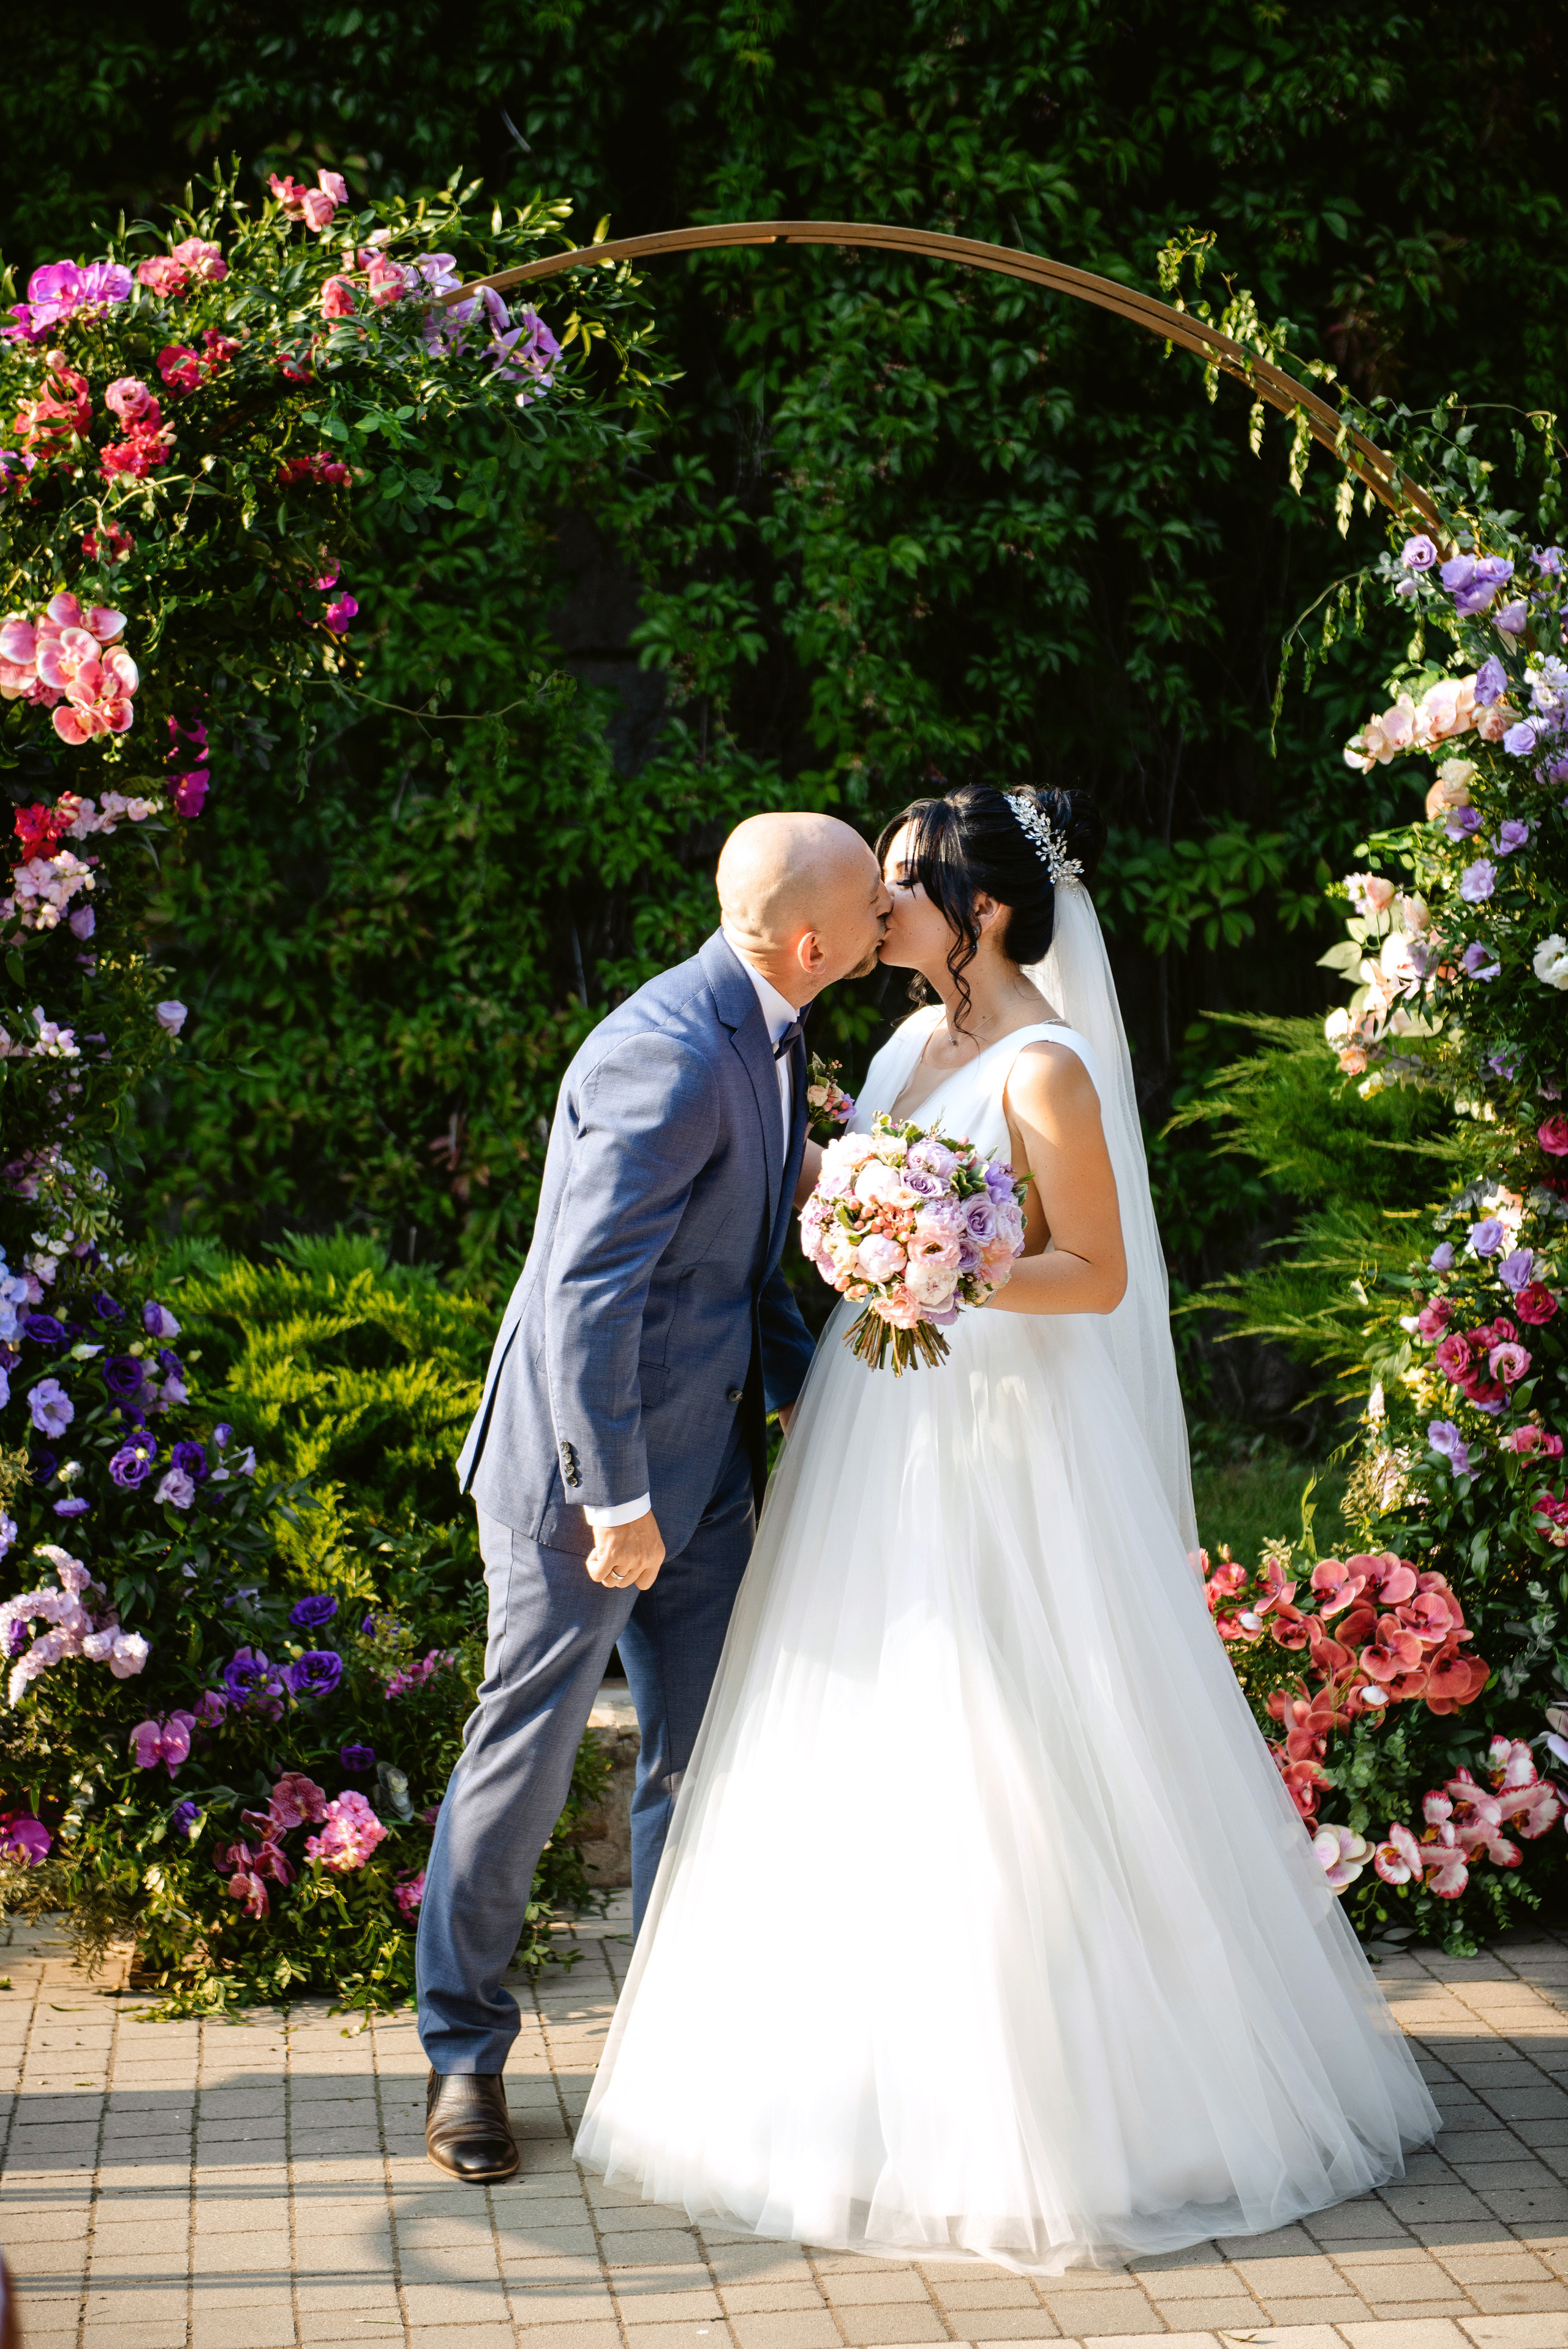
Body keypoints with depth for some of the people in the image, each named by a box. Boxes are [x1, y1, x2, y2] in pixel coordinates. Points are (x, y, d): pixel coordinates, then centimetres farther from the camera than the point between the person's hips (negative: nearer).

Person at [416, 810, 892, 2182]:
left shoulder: (765, 1033, 5)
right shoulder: (670, 1057, -25)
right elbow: (591, 1292, -26)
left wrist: (810, 1390, 13)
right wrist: (613, 1497, -24)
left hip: (706, 1456, 9)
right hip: (592, 1463, -9)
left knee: (702, 1754, 13)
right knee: (526, 1755, 5)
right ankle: (464, 2050, 22)